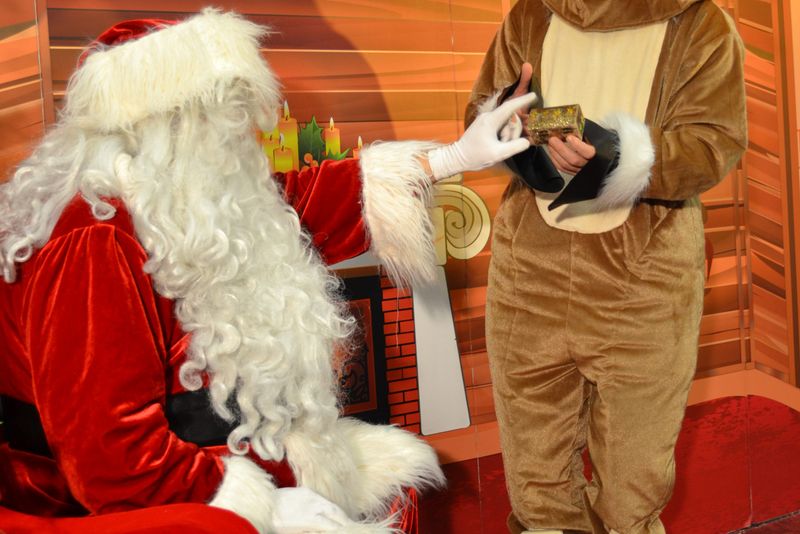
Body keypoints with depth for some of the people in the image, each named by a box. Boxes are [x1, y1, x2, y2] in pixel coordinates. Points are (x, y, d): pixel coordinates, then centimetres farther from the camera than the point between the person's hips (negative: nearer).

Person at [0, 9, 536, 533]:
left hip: (231, 456, 9)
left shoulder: (187, 207, 1)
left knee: (403, 471, 14)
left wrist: (456, 157, 12)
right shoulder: (92, 248, -26)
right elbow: (112, 462, -30)